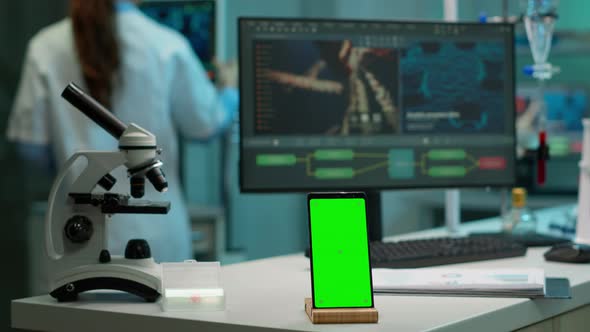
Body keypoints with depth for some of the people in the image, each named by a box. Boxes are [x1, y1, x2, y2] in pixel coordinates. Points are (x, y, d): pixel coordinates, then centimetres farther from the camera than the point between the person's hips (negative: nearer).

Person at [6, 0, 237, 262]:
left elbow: (31, 144, -2)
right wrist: (230, 91, 22)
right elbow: (205, 125, 1)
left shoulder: (46, 48, -8)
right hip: (155, 231, -1)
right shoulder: (166, 46, -12)